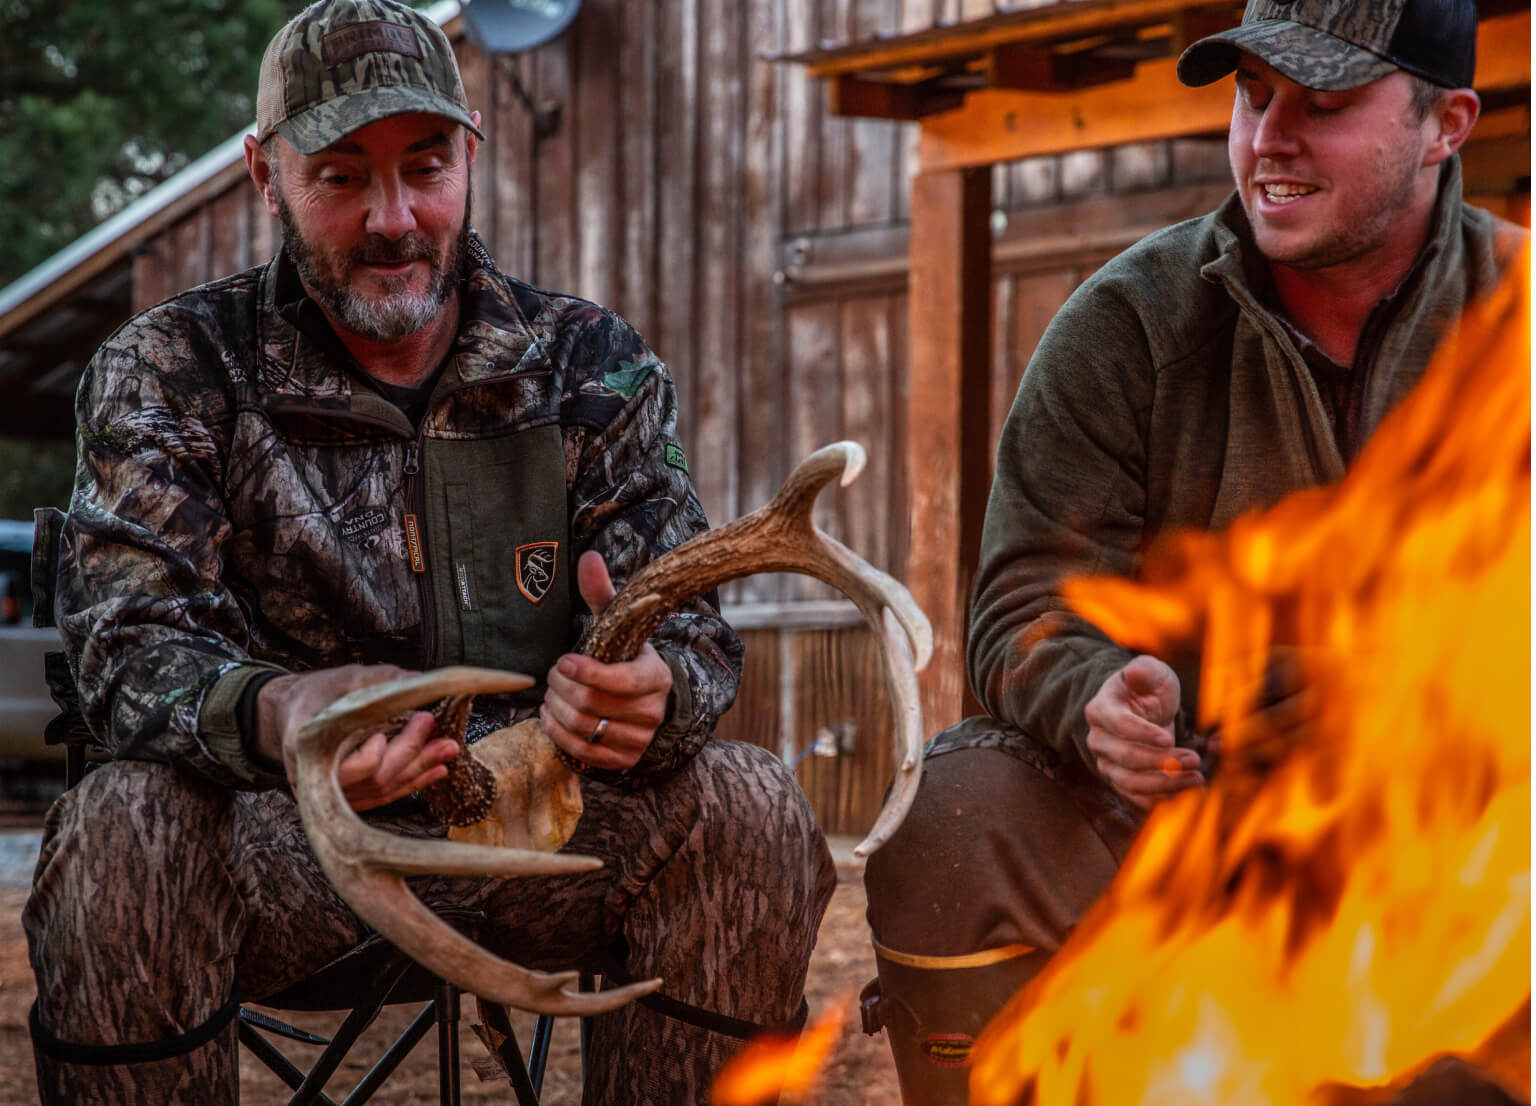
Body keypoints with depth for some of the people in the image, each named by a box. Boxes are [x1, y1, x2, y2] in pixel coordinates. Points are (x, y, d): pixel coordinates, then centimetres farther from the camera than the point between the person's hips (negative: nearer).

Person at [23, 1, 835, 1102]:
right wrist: (272, 714, -39)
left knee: (752, 813, -24)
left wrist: (654, 692, -31)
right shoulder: (170, 372, 0)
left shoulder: (595, 364, 5)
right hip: (290, 842, -2)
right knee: (118, 836, -32)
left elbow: (692, 632, -3)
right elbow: (132, 647, -13)